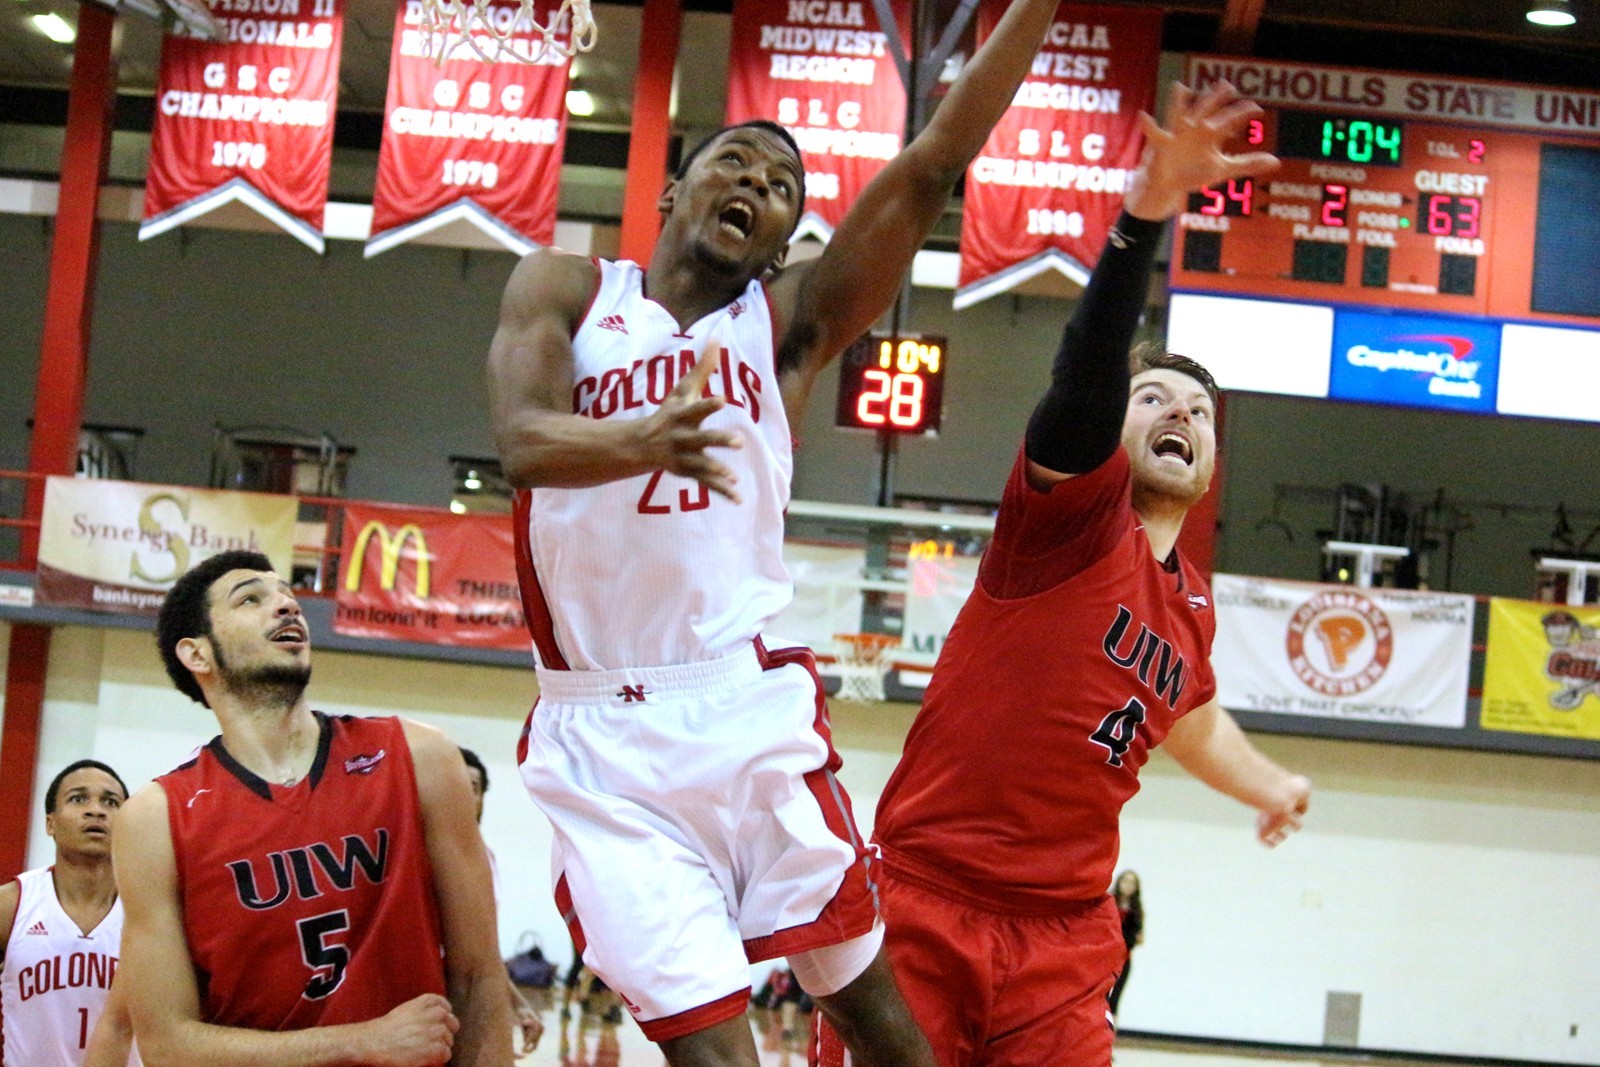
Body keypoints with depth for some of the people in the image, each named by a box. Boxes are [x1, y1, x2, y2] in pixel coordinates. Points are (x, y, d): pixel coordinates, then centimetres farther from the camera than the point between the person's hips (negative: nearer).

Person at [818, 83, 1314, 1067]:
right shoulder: (1079, 507, -3)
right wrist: (1147, 212, -39)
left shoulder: (1192, 607, 16)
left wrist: (1268, 783, 55)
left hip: (1063, 947, 6)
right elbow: (1086, 372, -24)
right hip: (925, 908, -5)